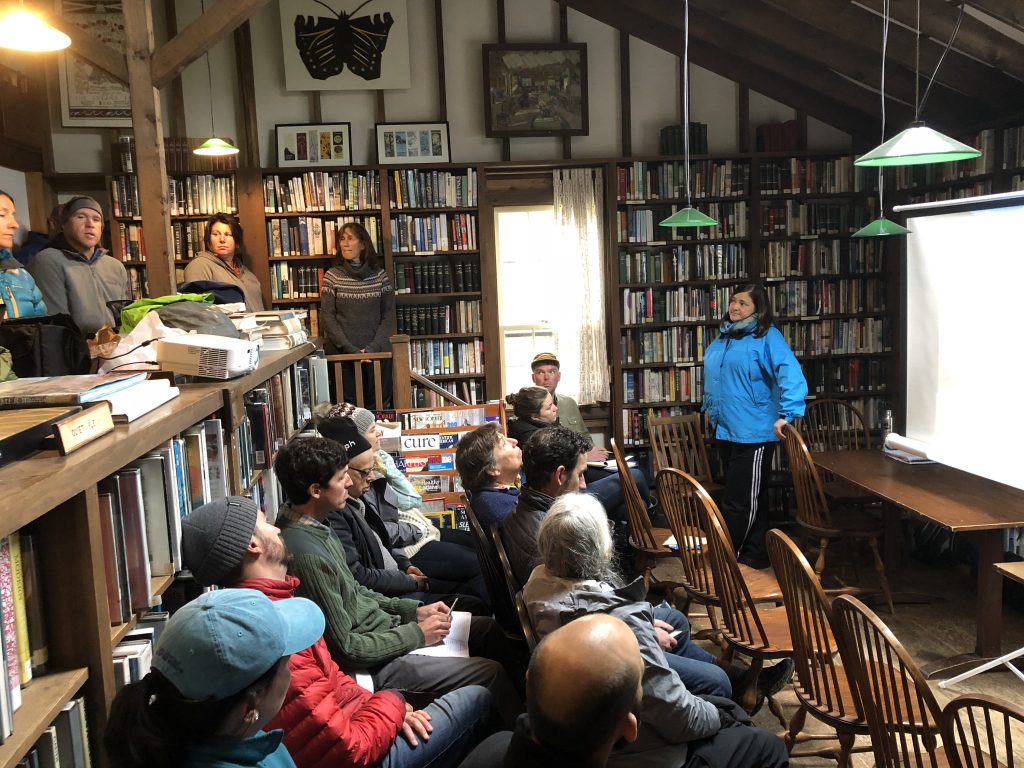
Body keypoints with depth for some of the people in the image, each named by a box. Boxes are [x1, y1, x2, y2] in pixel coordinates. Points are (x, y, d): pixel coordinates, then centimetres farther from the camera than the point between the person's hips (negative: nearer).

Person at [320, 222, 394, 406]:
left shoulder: (379, 274, 4)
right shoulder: (332, 276, 1)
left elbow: (389, 314, 3)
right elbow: (326, 317, -2)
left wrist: (374, 346, -10)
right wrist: (349, 348, -13)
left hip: (378, 353, 1)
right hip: (343, 354, -1)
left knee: (381, 405, 2)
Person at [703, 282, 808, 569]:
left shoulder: (767, 338, -11)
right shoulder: (722, 338, 13)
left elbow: (792, 376, -22)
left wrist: (786, 415, -29)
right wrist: (710, 408, 25)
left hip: (754, 434, -8)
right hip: (725, 432, 8)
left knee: (739, 503, -5)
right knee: (750, 499, 18)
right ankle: (755, 556, 29)